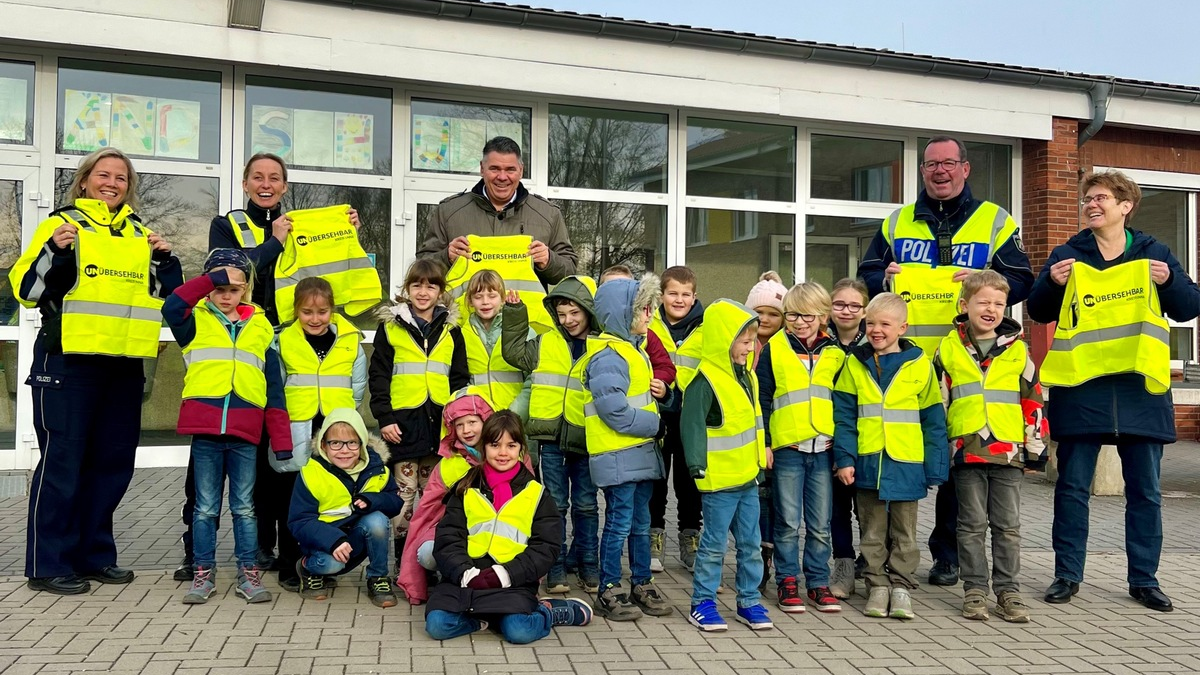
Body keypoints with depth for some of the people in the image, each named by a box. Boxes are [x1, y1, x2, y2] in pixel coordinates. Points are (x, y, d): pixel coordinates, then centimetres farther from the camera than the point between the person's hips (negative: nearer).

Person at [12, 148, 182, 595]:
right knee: (62, 459, -4)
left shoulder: (139, 233, 15)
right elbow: (27, 289, -5)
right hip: (68, 361, -5)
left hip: (124, 364, 6)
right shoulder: (62, 224, 1)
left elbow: (168, 294, 19)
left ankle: (94, 554, 21)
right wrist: (55, 251, -20)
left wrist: (164, 259, 2)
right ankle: (48, 564, 5)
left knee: (113, 460, 9)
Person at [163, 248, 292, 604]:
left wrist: (281, 441, 5)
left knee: (244, 507, 10)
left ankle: (249, 574, 17)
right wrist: (210, 279, -14)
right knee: (206, 508, 8)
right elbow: (171, 307, -18)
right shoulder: (196, 322, 7)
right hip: (205, 431, -1)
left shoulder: (261, 328, 11)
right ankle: (203, 573, 19)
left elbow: (274, 387, 10)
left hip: (244, 433, 1)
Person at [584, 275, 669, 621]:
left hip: (642, 452, 9)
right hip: (617, 457, -9)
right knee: (619, 524, -1)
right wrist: (653, 424, -13)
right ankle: (609, 591, 10)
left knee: (641, 523, 15)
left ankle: (642, 585, 26)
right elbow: (614, 412, -23)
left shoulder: (635, 350, 16)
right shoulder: (608, 357, -17)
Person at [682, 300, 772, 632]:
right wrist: (697, 465, -23)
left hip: (748, 476, 8)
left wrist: (760, 456, 23)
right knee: (714, 544, 2)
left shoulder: (746, 375, 11)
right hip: (719, 480, -8)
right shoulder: (706, 381, -17)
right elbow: (691, 425, -20)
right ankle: (702, 603, 14)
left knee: (751, 543, 13)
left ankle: (749, 601, 24)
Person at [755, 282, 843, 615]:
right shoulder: (774, 349, 2)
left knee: (820, 525, 9)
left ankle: (818, 583, 20)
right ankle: (787, 582, 16)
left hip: (824, 449, 2)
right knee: (788, 522, 4)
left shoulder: (835, 354, 8)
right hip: (787, 448, -2)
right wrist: (763, 443, -3)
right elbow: (762, 399, 2)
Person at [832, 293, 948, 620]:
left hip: (906, 462, -1)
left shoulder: (919, 364, -1)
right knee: (872, 530, 11)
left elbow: (933, 419, 2)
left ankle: (901, 587, 20)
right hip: (867, 461, 1)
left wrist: (936, 468, -1)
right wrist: (844, 458, -7)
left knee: (904, 531, 10)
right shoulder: (854, 364, 2)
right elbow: (843, 415, 1)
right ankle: (877, 585, 21)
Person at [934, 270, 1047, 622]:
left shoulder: (1017, 351, 7)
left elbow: (1033, 401, 10)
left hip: (1008, 452, 1)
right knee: (972, 525, 6)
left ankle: (1008, 591, 15)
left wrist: (1036, 448, 8)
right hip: (966, 452, -1)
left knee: (1008, 526, 7)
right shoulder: (949, 349, 4)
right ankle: (975, 590, 14)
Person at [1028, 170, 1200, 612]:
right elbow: (1039, 312, 6)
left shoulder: (1153, 253, 8)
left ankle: (1144, 579, 19)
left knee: (1145, 489, 7)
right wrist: (1052, 283, -13)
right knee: (1073, 485, 3)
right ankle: (1067, 575, 13)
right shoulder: (1067, 255, 6)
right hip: (1080, 386, -1)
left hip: (1140, 387, 1)